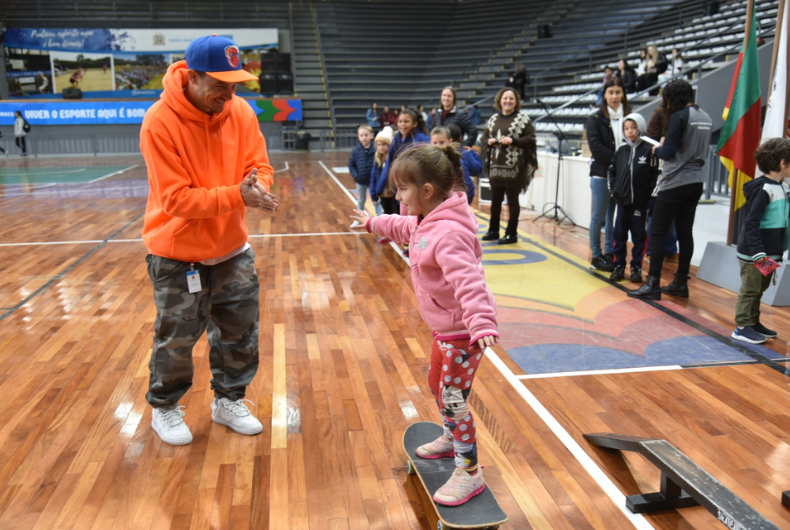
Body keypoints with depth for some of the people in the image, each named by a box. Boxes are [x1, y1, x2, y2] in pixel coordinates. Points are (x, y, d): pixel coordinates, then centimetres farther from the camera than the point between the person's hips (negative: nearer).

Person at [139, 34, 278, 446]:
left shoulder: (240, 111, -6)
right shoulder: (160, 122, -21)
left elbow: (259, 165, 0)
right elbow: (176, 198, -24)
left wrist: (258, 184, -24)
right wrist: (237, 196, -32)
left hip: (232, 249, 5)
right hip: (177, 254, -4)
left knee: (240, 332, 14)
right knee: (176, 338, 9)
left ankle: (228, 401, 36)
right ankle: (164, 408, 35)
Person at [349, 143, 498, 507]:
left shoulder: (449, 232, -30)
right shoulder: (425, 220, 3)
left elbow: (467, 280, -41)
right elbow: (403, 228, 27)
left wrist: (481, 322, -52)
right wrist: (373, 223, 40)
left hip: (462, 331, -11)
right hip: (445, 327, 11)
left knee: (453, 397, -3)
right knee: (436, 381, 25)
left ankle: (469, 471, 14)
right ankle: (451, 438, 48)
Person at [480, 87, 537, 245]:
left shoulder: (522, 118, -3)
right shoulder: (493, 119, 13)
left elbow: (531, 138, -7)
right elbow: (484, 136, 20)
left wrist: (513, 141, -18)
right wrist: (488, 141, -2)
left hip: (514, 167, -5)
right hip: (495, 166, 5)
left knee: (512, 200, 2)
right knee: (495, 200, 12)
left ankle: (512, 233, 11)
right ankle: (493, 230, 25)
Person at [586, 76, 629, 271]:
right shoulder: (596, 118, -1)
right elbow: (596, 147, -9)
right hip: (601, 174, -3)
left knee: (613, 216, 9)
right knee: (599, 217, 2)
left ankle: (609, 253, 19)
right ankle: (596, 257, 10)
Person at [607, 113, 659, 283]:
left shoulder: (648, 150, -5)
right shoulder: (621, 151, 4)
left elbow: (654, 175, -4)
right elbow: (612, 171, 12)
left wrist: (649, 194, -6)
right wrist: (614, 190, 4)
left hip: (640, 202, -3)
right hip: (622, 201, 3)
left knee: (639, 236, 6)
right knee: (619, 235, 6)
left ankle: (636, 267, 15)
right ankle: (619, 267, 15)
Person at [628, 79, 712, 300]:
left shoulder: (679, 117, -13)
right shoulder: (706, 118, 11)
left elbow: (669, 152, -17)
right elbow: (701, 151, 18)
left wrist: (658, 149, 4)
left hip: (674, 183, -8)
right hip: (695, 182, 8)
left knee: (657, 232, -2)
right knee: (685, 232, 12)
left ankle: (653, 284, -2)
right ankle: (681, 282, 18)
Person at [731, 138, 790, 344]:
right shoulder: (762, 189, -19)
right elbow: (751, 224, -22)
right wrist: (758, 254, -26)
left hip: (770, 252, 9)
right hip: (754, 253, -9)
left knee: (759, 289, 18)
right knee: (750, 289, 0)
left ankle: (753, 323, 30)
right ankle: (742, 327, 9)